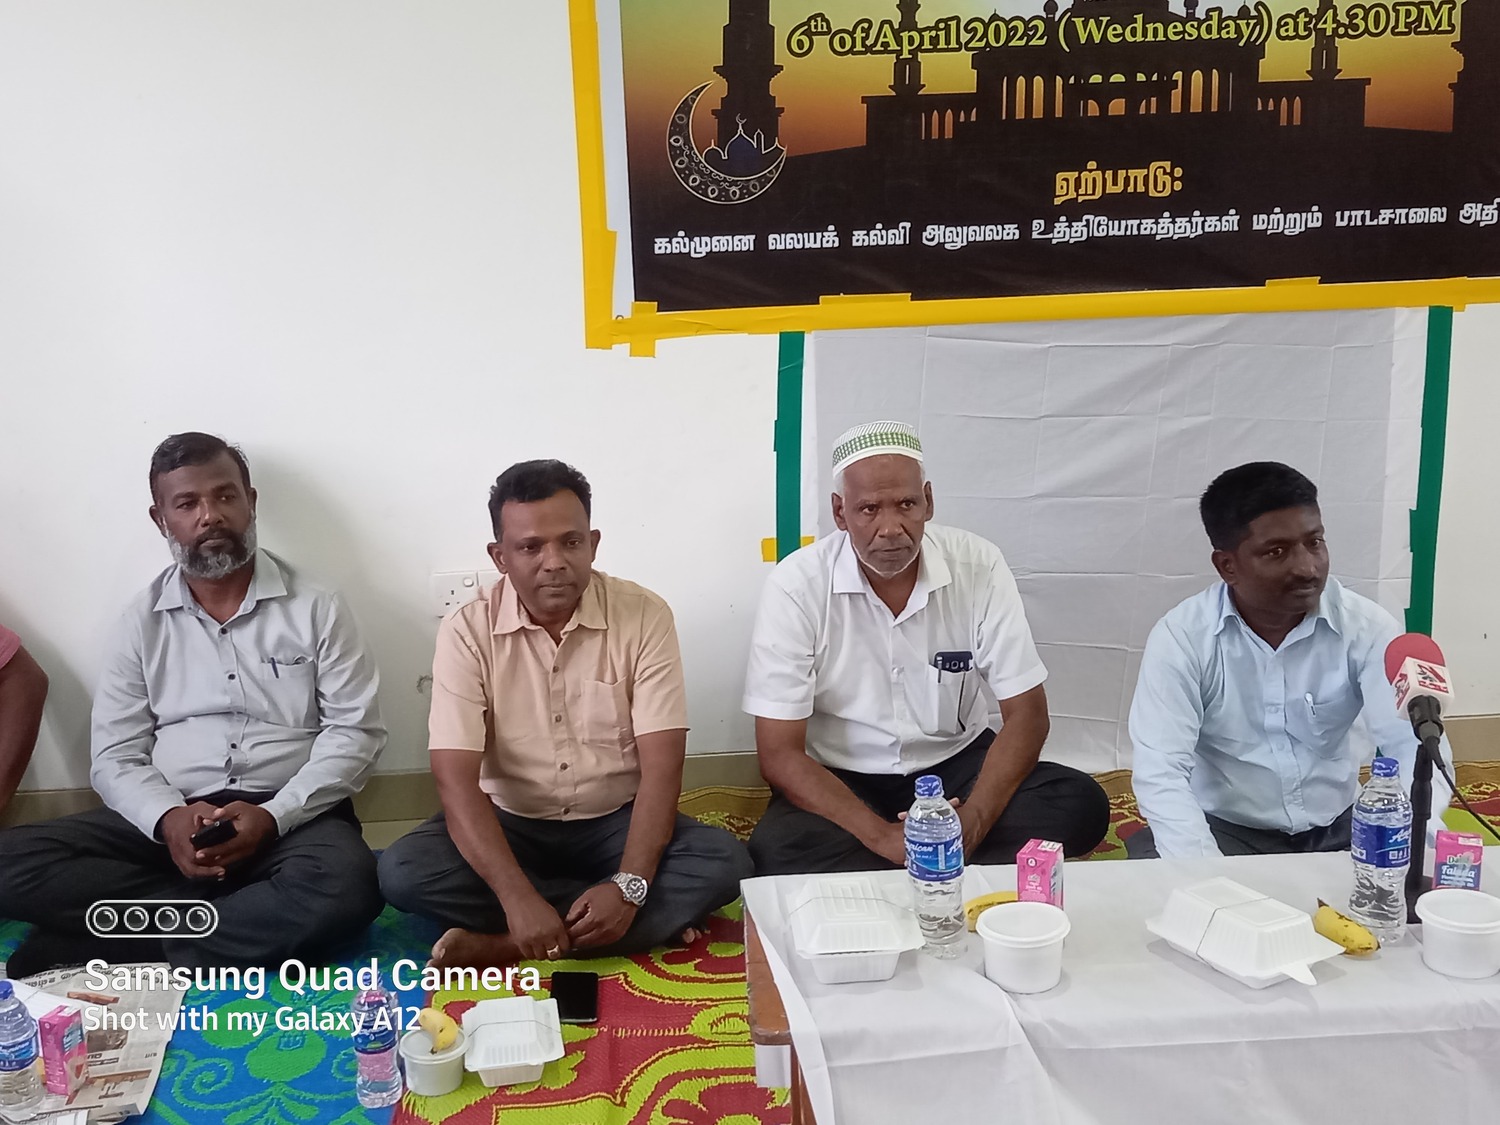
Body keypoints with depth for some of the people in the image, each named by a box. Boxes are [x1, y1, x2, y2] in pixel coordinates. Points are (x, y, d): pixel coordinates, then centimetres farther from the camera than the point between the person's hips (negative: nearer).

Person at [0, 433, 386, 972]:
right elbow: (115, 755, 5)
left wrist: (273, 816, -17)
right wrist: (167, 818, -17)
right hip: (171, 820, 2)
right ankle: (251, 914, -19)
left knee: (345, 884, -36)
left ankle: (112, 944, -23)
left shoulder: (316, 608, 3)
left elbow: (356, 732, -1)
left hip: (290, 816, -2)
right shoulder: (142, 622, 8)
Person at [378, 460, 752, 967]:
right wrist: (518, 897, -33)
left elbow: (661, 766, -16)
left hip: (617, 825, 0)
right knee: (402, 871, -27)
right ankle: (653, 923, -20)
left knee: (723, 862, -27)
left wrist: (629, 886, -30)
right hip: (510, 826, 0)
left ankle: (502, 945, -25)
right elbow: (457, 780, -19)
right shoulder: (467, 631, -12)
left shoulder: (644, 616, -12)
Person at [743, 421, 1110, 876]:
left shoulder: (978, 565, -10)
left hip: (956, 762, 3)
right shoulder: (796, 586, -17)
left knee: (1081, 804, -21)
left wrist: (971, 822, -23)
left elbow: (1027, 712, -6)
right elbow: (779, 753, -16)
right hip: (840, 780, -3)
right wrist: (883, 838, -28)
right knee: (775, 853, -33)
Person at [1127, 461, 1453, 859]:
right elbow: (1161, 772, -19)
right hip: (1225, 830, -2)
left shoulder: (1366, 626, -8)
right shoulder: (1180, 637, -14)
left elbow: (1415, 747, -14)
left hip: (1338, 828, 2)